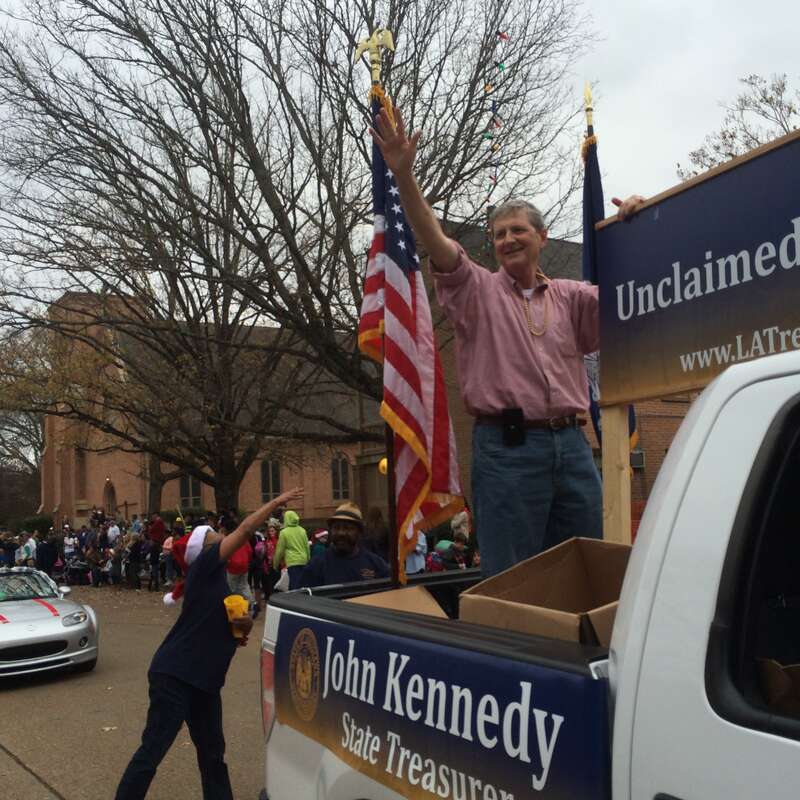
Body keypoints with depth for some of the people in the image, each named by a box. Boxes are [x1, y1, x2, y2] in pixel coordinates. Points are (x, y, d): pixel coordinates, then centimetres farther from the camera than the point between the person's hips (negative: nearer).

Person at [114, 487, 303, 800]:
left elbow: (225, 632, 20)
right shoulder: (203, 567, -6)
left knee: (213, 753, 14)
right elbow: (245, 530, -11)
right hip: (175, 675, -9)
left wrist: (244, 626, -2)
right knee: (153, 749, -4)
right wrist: (277, 501, -4)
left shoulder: (217, 582, 16)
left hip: (202, 679, 9)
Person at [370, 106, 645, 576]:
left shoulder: (571, 297, 15)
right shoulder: (477, 290, 5)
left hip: (571, 444, 4)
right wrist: (404, 175, -22)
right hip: (506, 448, -4)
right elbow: (436, 242, -8)